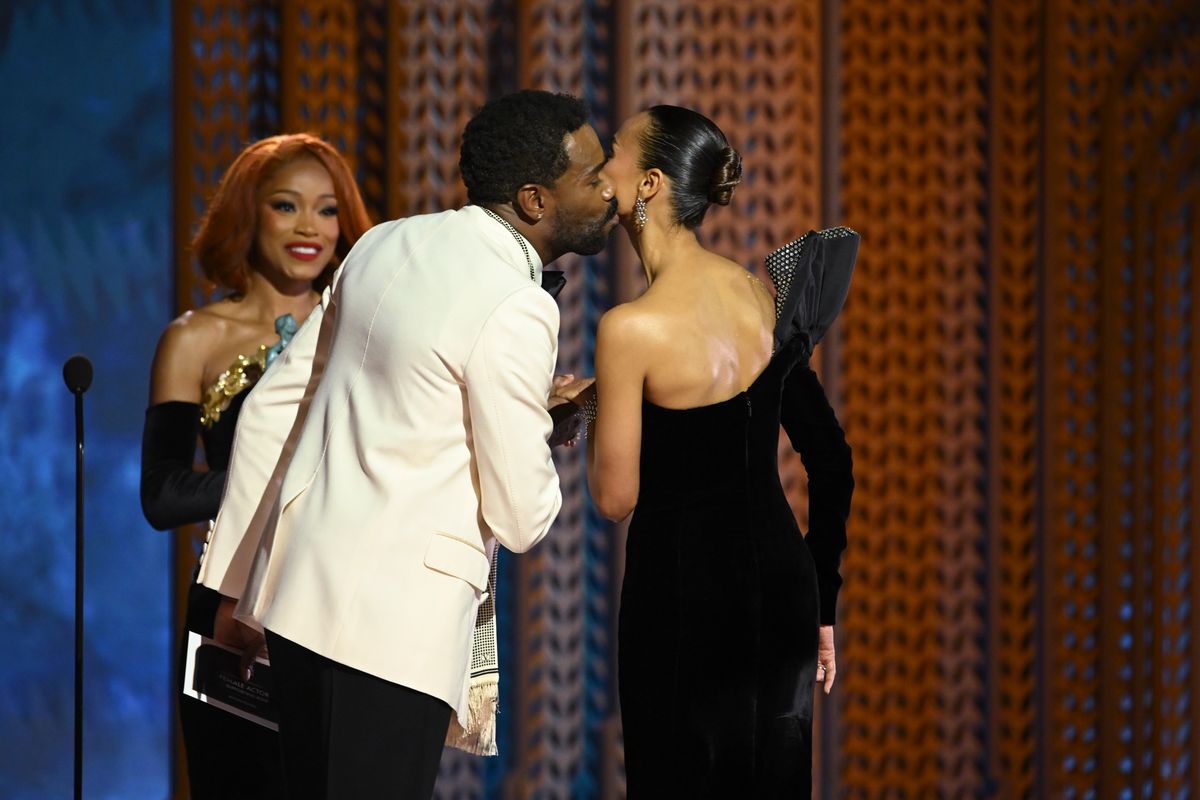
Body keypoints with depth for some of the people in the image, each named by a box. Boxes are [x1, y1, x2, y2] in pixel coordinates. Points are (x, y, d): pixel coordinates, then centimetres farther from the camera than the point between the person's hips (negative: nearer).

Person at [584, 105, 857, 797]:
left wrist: (596, 410, 8)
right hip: (783, 581, 6)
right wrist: (821, 603, 15)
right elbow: (832, 461, 7)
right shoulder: (762, 297, 2)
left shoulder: (632, 329, -17)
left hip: (684, 591, -6)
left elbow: (616, 499, -10)